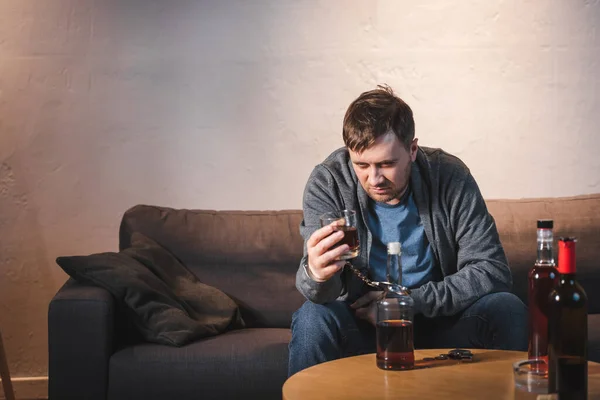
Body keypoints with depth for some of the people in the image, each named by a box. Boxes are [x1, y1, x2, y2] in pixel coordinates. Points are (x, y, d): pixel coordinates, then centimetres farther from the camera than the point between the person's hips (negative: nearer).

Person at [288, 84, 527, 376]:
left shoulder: (450, 177, -12)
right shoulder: (328, 182, -15)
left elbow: (492, 271, -13)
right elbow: (323, 295, -23)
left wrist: (409, 300, -20)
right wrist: (316, 274, -49)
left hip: (439, 322, 1)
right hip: (361, 324, -1)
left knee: (507, 309, -23)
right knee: (313, 317, -31)